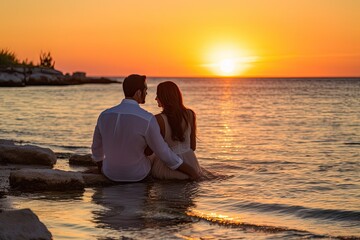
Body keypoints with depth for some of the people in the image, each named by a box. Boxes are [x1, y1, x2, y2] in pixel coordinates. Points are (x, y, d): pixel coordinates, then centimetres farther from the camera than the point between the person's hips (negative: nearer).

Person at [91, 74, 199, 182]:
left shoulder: (104, 115, -15)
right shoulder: (147, 120, -29)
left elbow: (97, 149, 1)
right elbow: (163, 153, -20)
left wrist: (102, 168, 23)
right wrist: (189, 169, -5)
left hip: (111, 173, 2)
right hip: (137, 174, -2)